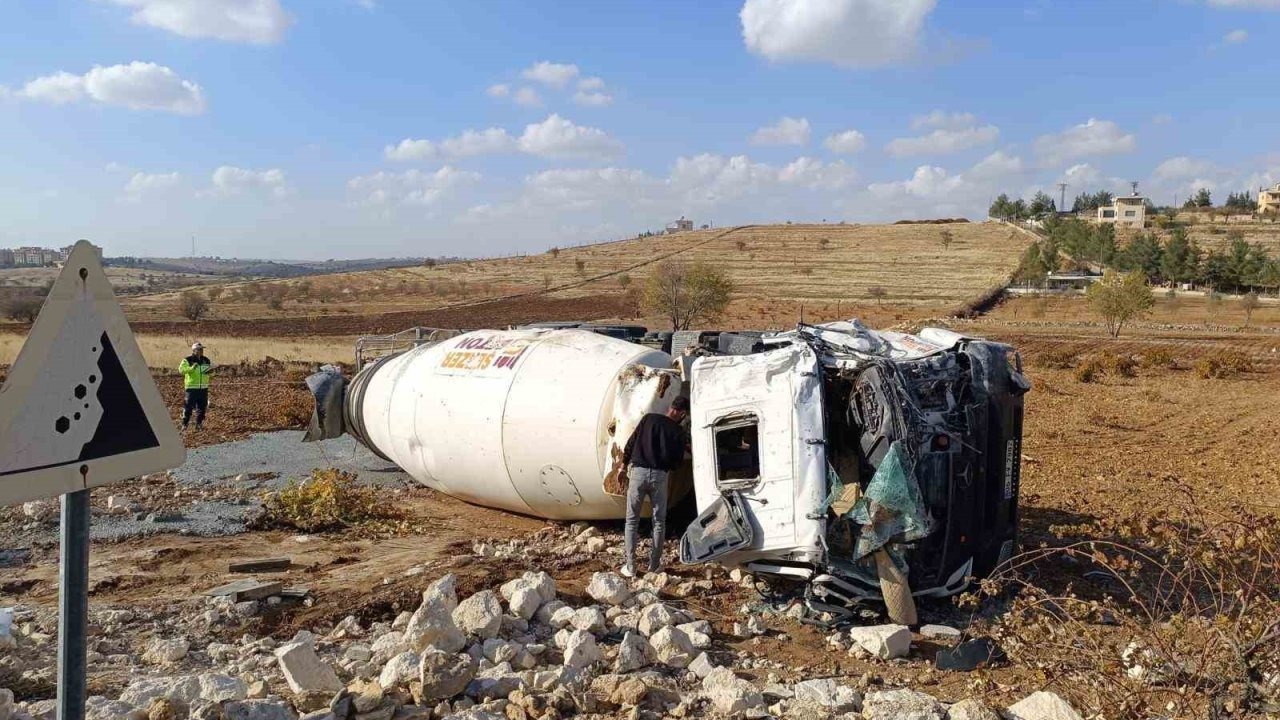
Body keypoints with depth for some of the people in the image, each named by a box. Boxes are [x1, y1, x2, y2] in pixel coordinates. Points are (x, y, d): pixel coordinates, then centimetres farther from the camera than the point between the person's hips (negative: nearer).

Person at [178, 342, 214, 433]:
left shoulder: (206, 360, 12)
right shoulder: (187, 360, -5)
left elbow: (212, 368, 24)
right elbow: (181, 369, -18)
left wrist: (209, 371, 1)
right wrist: (191, 368, -33)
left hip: (203, 388, 5)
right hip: (192, 387, -5)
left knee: (202, 407, 9)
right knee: (188, 407, -6)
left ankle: (199, 424, 21)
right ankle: (184, 424, 3)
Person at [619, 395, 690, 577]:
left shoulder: (649, 418, 3)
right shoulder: (679, 432, 2)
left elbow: (631, 443, 3)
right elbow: (676, 462, 6)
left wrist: (624, 464, 13)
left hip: (638, 472, 1)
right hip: (659, 475, 0)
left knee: (632, 520, 8)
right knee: (659, 521, 14)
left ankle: (629, 566, 5)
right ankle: (654, 565, 16)